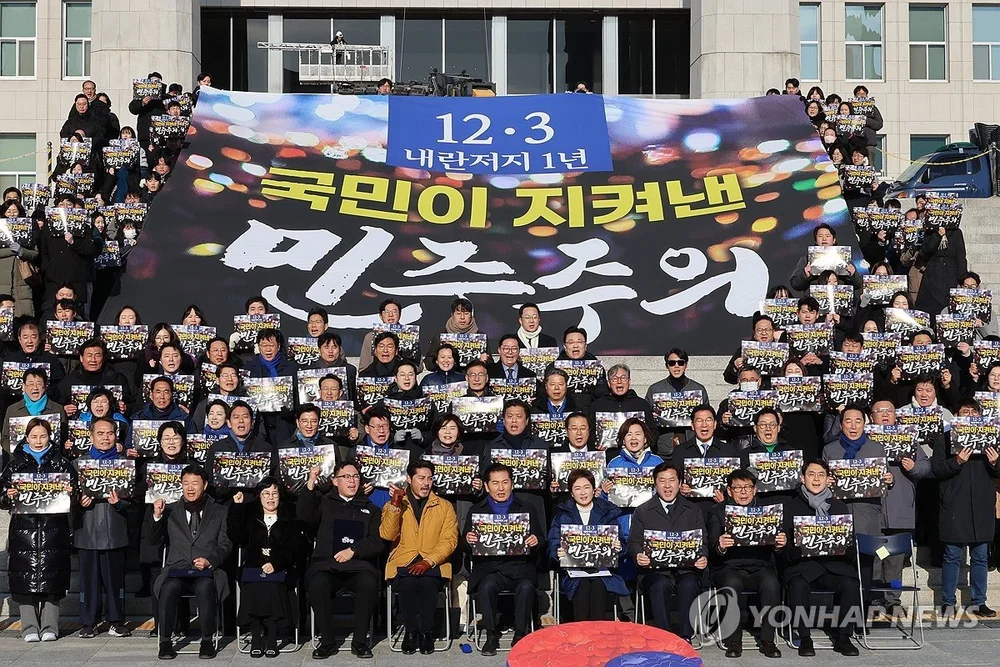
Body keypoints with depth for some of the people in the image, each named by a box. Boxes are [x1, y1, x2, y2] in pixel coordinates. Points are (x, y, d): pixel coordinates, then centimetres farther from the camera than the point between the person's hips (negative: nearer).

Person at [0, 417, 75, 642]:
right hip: (24, 527, 0)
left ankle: (49, 627, 6)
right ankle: (29, 628, 5)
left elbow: (74, 486, 8)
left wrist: (70, 493, -13)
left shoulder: (60, 463, 8)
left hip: (53, 528, 0)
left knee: (52, 578, -1)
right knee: (25, 579, -2)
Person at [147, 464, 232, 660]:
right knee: (168, 588, -33)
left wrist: (210, 561, -10)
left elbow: (225, 545, 9)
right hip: (176, 571, 1)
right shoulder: (170, 511, 17)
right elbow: (153, 542, 10)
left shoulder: (219, 512, 14)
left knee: (205, 587, -35)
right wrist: (156, 516, -6)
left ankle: (207, 641, -22)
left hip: (207, 572, -1)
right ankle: (165, 642, -20)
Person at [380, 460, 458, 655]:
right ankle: (410, 631, -10)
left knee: (427, 582, -33)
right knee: (407, 583, -33)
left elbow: (449, 540, -1)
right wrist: (395, 505, -14)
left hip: (433, 564, 0)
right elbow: (387, 535, -3)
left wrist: (428, 561, -16)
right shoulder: (393, 505, 13)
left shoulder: (445, 507, 12)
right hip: (403, 562, 0)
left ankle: (426, 632, -12)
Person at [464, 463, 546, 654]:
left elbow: (542, 543, 13)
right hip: (489, 568, 0)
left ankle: (520, 635, -13)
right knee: (486, 587, -32)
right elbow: (464, 544, 14)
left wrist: (536, 541, -11)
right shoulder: (476, 510, 15)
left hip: (520, 566, 0)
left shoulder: (528, 507, 14)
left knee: (526, 587, -31)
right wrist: (468, 540, -9)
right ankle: (491, 635, -13)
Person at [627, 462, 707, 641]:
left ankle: (685, 638, -27)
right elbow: (634, 542, 8)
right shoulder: (642, 512, 15)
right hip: (655, 570, -1)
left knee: (689, 585, -33)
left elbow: (702, 542, 13)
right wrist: (638, 555, -17)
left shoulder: (693, 511, 19)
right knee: (661, 585, -35)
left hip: (686, 569, 1)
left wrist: (703, 558, -11)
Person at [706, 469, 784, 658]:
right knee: (732, 583, -34)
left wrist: (779, 544, -17)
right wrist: (720, 546, -26)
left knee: (771, 582, -31)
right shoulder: (717, 512, 9)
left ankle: (767, 640, -19)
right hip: (729, 566, -1)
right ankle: (734, 640, -22)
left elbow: (774, 545, 7)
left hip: (760, 565, 1)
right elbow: (712, 546, -3)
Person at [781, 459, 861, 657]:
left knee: (851, 584, -29)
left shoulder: (840, 507, 19)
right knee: (797, 585, -34)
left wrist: (846, 547, -10)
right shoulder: (791, 507, 12)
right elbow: (784, 544, 4)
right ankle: (804, 638, -19)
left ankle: (843, 637, -13)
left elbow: (850, 541, 15)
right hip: (803, 564, -2)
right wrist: (797, 549, -19)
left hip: (835, 563, 2)